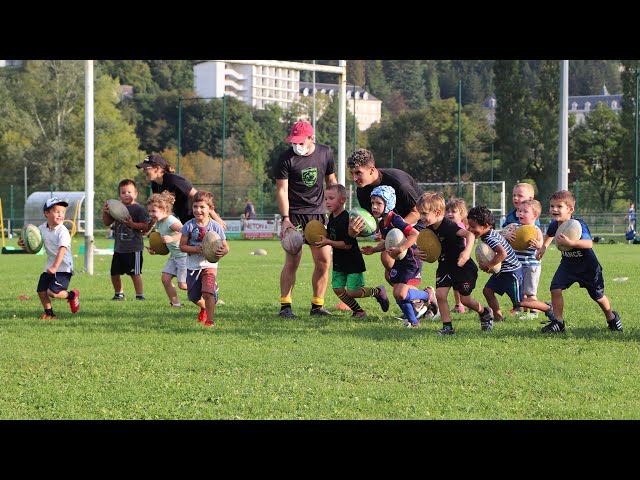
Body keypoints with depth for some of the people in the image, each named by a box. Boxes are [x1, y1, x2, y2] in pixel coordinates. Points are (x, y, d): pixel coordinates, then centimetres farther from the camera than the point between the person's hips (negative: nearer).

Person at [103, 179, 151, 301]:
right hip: (119, 247, 6)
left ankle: (140, 295, 4)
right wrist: (105, 213, -4)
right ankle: (119, 293, 29)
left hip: (134, 248, -6)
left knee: (135, 273, -4)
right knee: (114, 273, 11)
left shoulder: (139, 209, -8)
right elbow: (107, 222, 14)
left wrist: (132, 224, -24)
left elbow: (145, 226, -12)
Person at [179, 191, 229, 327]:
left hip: (209, 264, -3)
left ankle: (210, 320, -13)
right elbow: (182, 246, -5)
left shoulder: (215, 226, -9)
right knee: (193, 297, 12)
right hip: (192, 265, 3)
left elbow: (225, 247, -5)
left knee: (208, 292, -23)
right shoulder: (189, 226, -6)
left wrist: (222, 252, -29)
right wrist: (195, 249, -23)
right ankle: (204, 307, 46)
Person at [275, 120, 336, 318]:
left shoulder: (325, 153, 3)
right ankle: (285, 306, -7)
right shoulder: (286, 158, -9)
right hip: (294, 214, -4)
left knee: (323, 260, -1)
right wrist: (285, 219, -17)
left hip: (318, 212, 4)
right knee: (292, 260, -12)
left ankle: (317, 305, 9)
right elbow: (281, 190, -8)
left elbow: (331, 181, 17)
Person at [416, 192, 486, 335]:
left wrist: (467, 251, -56)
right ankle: (447, 327, -1)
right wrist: (419, 252, -10)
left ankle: (484, 312, 33)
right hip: (445, 267, 7)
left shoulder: (448, 226, -28)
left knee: (465, 299, 3)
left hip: (462, 266, -7)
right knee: (440, 294, -8)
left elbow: (470, 235, -39)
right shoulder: (430, 229, -2)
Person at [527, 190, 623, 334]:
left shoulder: (578, 225, -29)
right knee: (555, 288, -15)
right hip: (567, 264, 5)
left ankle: (611, 318, 38)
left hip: (587, 265, -5)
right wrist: (543, 247, 15)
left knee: (598, 295, 10)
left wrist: (570, 242, -55)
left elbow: (589, 243, -45)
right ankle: (558, 322, -4)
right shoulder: (554, 225, -8)